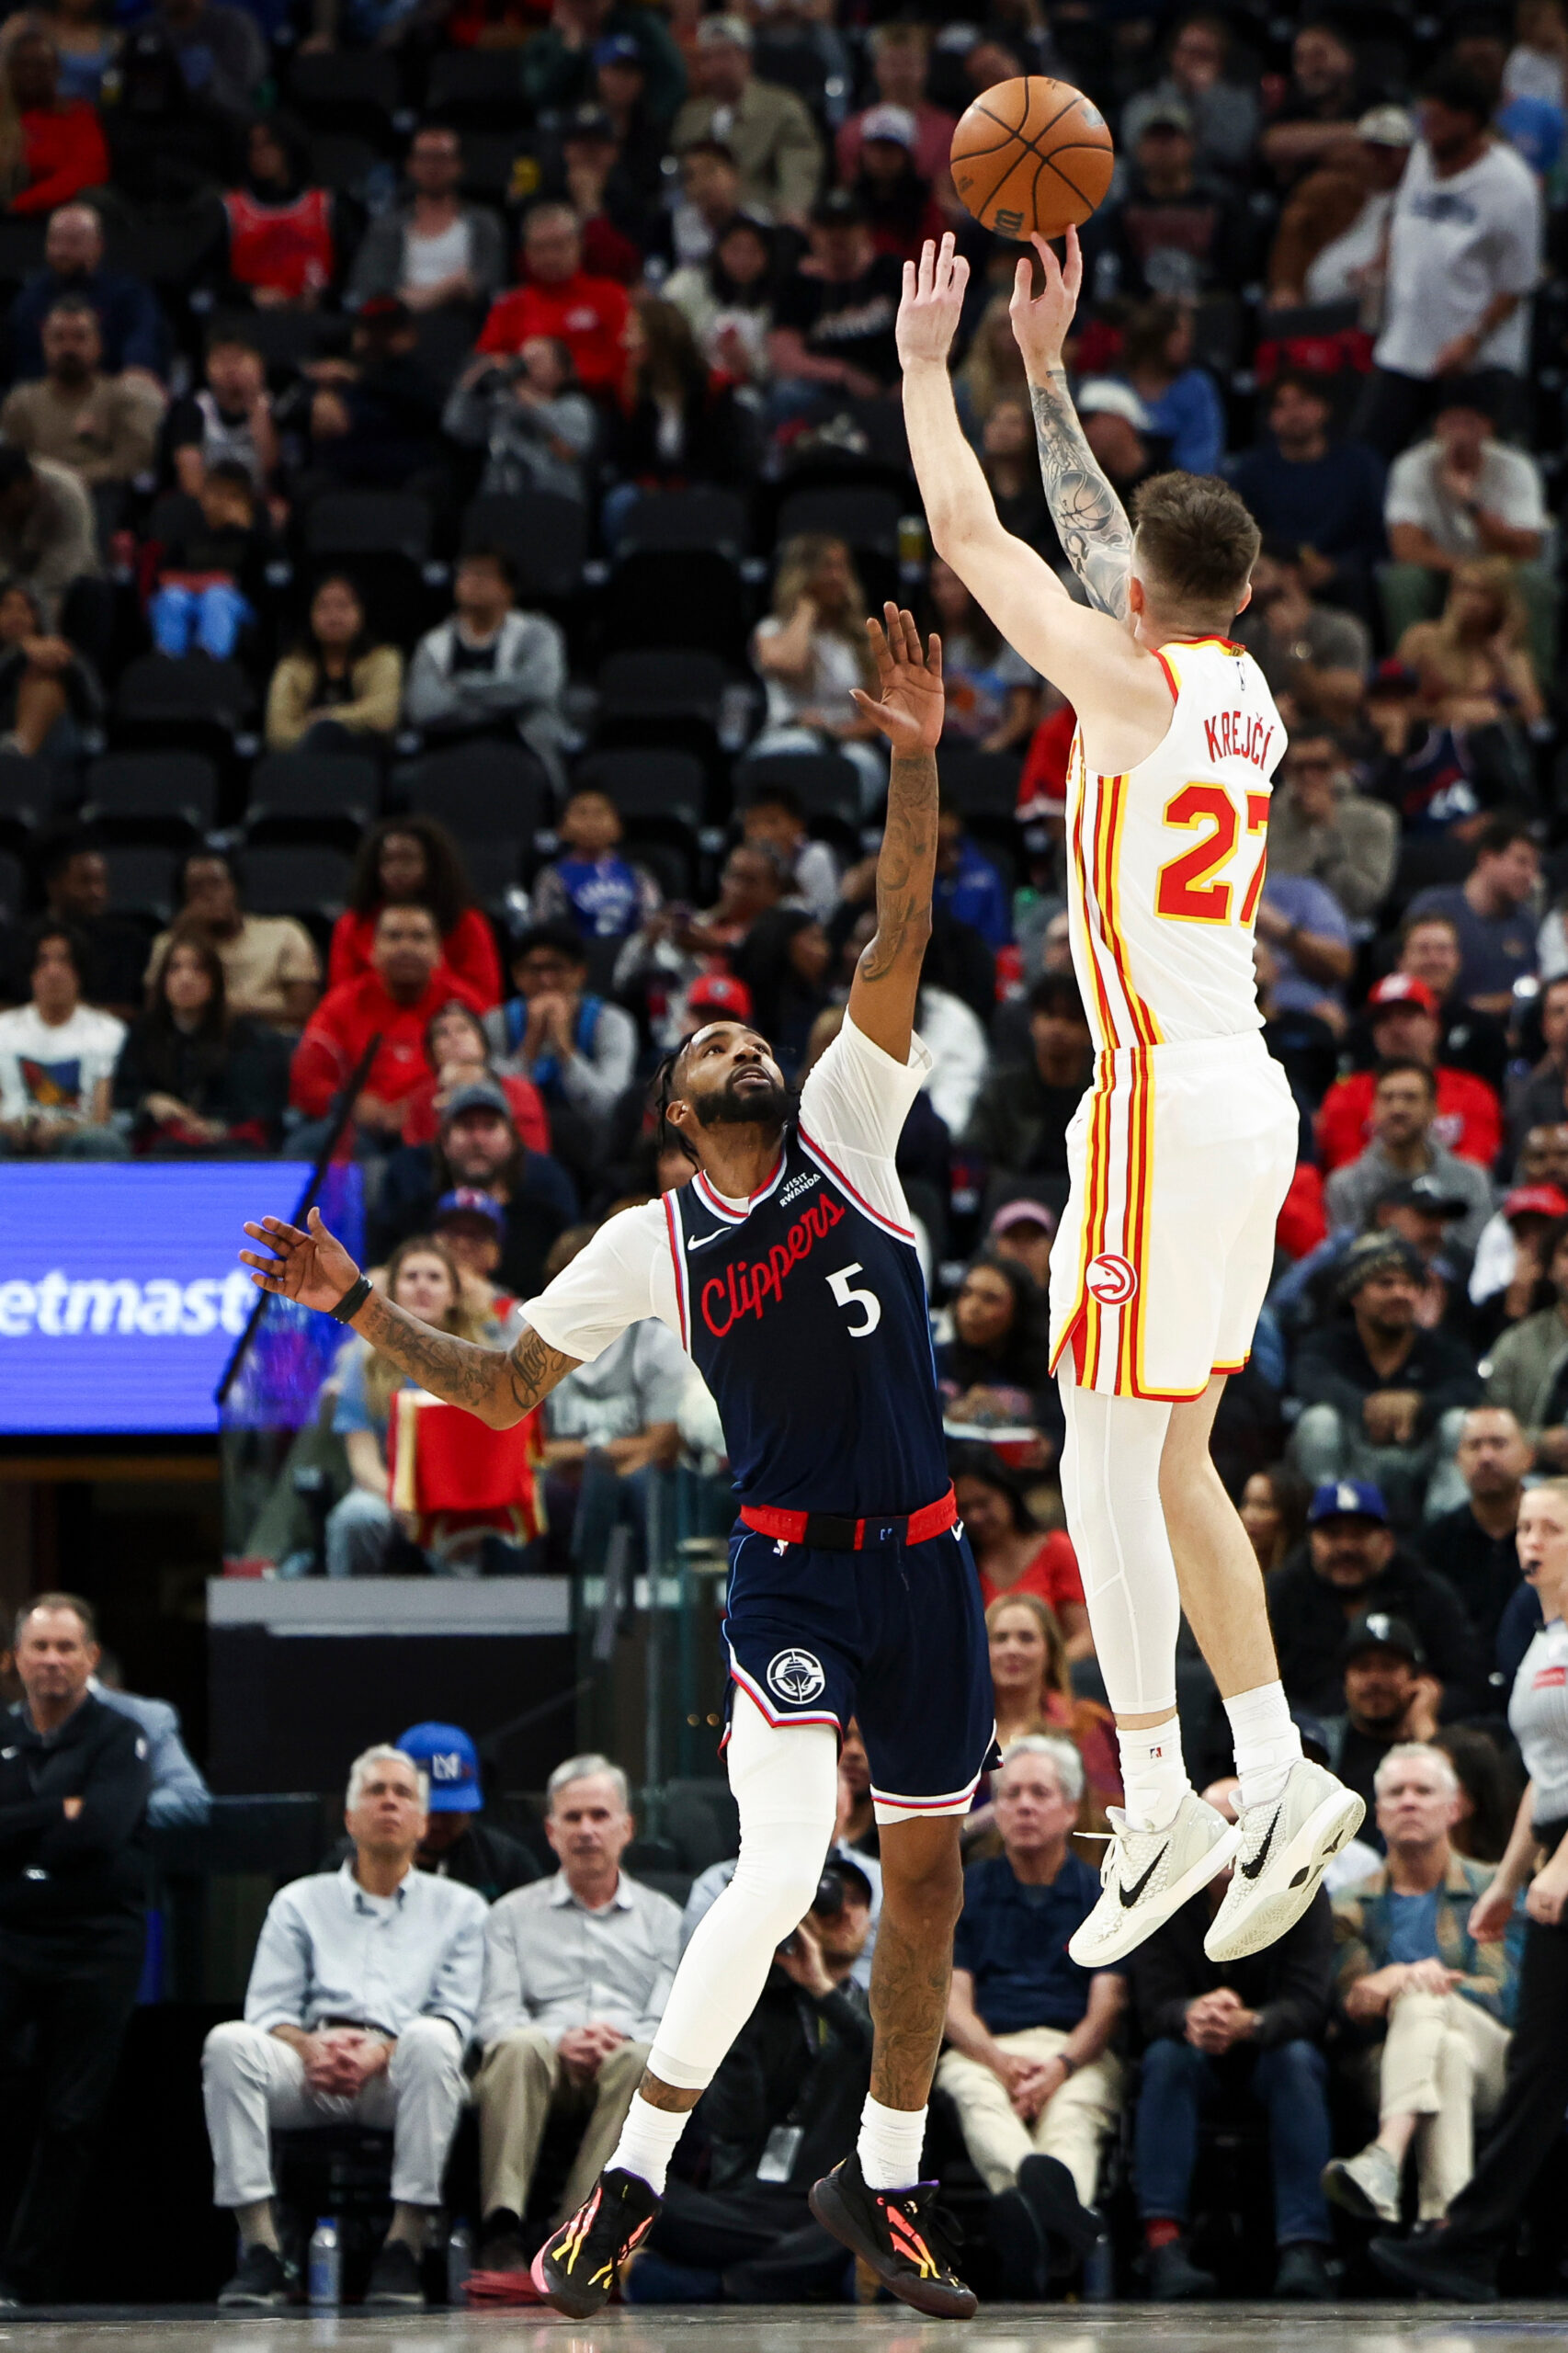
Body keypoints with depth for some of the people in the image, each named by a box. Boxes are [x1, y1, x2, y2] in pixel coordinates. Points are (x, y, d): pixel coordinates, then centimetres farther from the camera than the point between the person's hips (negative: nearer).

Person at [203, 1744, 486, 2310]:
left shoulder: (457, 1907, 22)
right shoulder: (300, 1902, 26)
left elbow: (455, 2018, 7)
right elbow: (268, 2011, 13)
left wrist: (381, 2053, -13)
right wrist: (309, 2048, -11)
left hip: (399, 2072, -1)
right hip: (310, 2072, 1)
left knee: (430, 2040, -37)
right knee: (228, 2041, -30)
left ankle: (404, 2247, -34)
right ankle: (260, 2251, -34)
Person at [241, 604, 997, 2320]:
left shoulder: (847, 1131, 5)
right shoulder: (647, 1248, 1)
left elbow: (898, 942, -5)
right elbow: (502, 1389, 6)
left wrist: (914, 761, -15)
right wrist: (355, 1304, -6)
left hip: (922, 1561, 4)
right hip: (789, 1568, -4)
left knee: (925, 1868, 10)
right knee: (782, 1862, -19)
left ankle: (882, 2183, 24)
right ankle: (632, 2179, -10)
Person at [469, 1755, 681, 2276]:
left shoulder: (661, 1918, 23)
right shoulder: (514, 1914, 23)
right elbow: (496, 2017, 7)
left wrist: (622, 2039, -14)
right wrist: (561, 2041, -13)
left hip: (620, 2070, 0)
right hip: (543, 2073, 0)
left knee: (642, 2061, -36)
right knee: (519, 2047, -36)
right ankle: (501, 2238, -48)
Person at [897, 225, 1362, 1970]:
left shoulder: (1132, 682, -11)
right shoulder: (1244, 692, 12)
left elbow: (968, 534, -5)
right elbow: (1101, 536, 27)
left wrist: (925, 362, 8)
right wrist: (1044, 369, 31)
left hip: (1166, 1094, -9)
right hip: (1246, 1101, 9)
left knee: (1110, 1459, -4)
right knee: (1169, 1458, 13)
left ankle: (1160, 1805, -4)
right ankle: (1278, 1778, 9)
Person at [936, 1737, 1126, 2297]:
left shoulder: (1102, 1894, 18)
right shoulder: (965, 1890, 22)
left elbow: (1107, 2004, 6)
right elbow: (952, 1999, 10)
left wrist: (1060, 2067, -15)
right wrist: (1002, 2062, -13)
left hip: (1078, 2055, 0)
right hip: (985, 2051, 0)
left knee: (1074, 2113, -37)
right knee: (980, 2101, -38)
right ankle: (1056, 2203, -73)